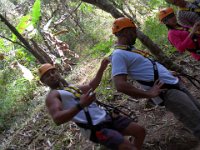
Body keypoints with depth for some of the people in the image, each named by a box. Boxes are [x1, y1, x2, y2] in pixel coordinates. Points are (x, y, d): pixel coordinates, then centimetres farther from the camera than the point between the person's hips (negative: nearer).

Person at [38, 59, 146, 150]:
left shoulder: (72, 87, 21)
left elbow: (91, 86, 37)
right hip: (96, 129, -9)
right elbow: (57, 119, -24)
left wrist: (102, 68, 24)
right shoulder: (52, 96, -6)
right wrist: (80, 105, -36)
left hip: (106, 117, 9)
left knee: (140, 131, 9)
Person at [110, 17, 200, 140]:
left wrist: (168, 72, 18)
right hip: (168, 92, -10)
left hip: (174, 84, 10)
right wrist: (149, 94, -24)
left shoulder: (130, 48, 15)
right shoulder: (119, 55, -17)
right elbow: (120, 85, -29)